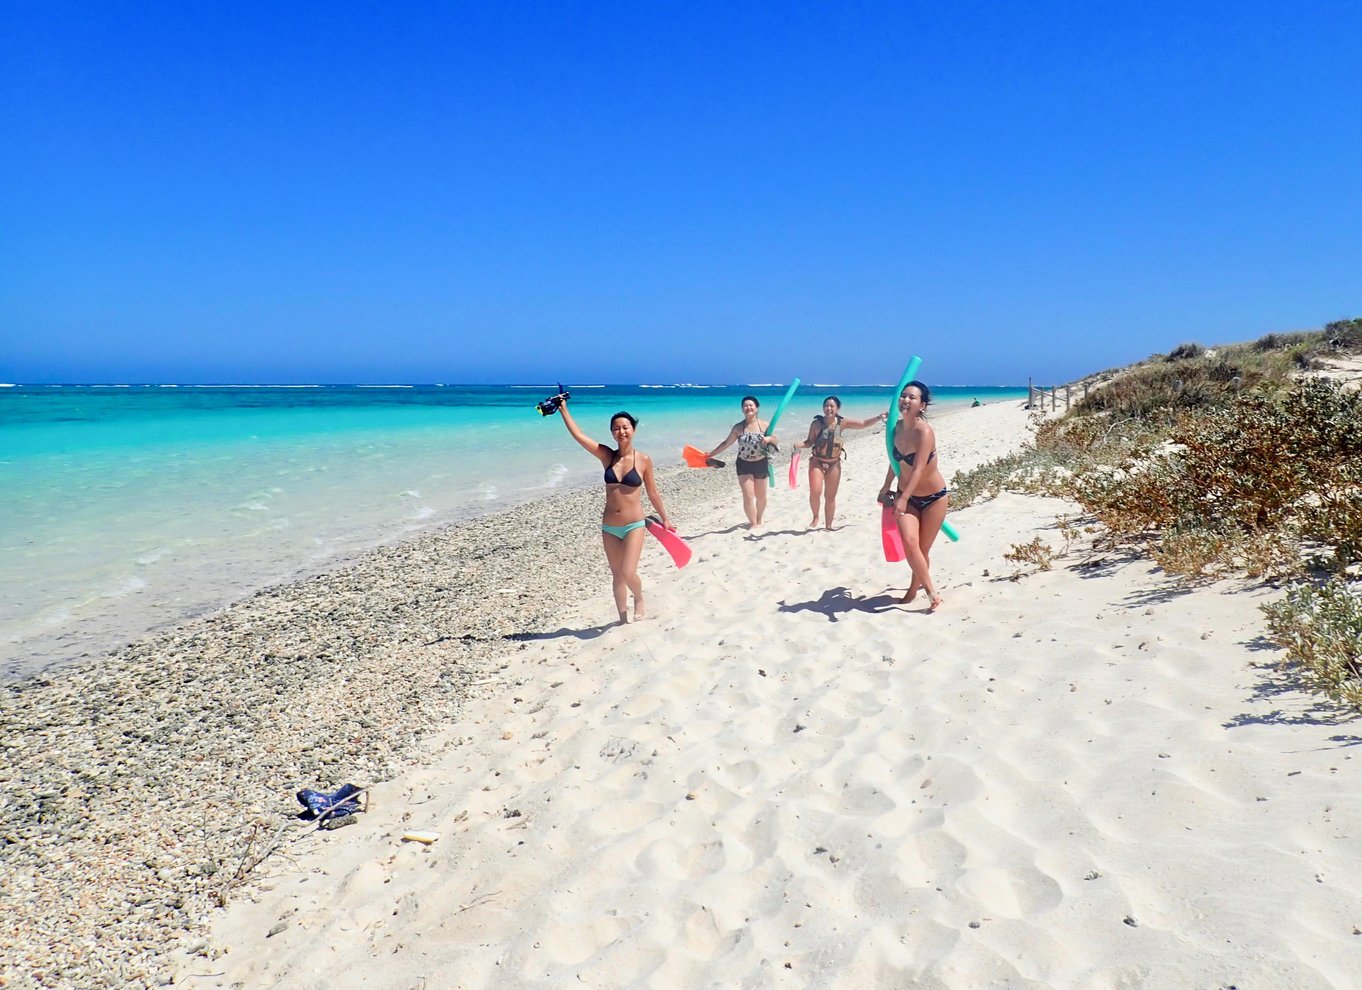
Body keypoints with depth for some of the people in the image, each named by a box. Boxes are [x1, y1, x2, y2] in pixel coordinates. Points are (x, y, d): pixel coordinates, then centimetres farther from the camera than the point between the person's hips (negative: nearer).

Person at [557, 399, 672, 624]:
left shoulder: (643, 460, -6)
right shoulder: (606, 455, -2)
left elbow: (652, 492, 5)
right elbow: (578, 435, -6)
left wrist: (664, 519, 11)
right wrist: (563, 409, -7)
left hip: (634, 526, -3)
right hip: (609, 527, 3)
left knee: (628, 573, -13)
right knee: (617, 575, 11)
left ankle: (639, 599, 21)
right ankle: (623, 618, 26)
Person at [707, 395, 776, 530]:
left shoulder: (764, 425, -5)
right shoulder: (738, 427, -6)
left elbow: (775, 441, 3)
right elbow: (726, 443, 2)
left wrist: (769, 439, -21)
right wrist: (711, 454, -1)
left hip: (760, 464, 1)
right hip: (744, 465, -1)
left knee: (761, 496, 13)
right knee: (748, 496, -9)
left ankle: (759, 521, 33)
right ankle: (753, 524, 1)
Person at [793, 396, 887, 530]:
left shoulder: (842, 423, -4)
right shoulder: (817, 423, -10)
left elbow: (863, 424, 2)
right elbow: (810, 442, -2)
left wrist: (879, 417, -5)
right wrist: (800, 445, -21)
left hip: (834, 464, 2)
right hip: (817, 462, -2)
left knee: (830, 497, 9)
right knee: (815, 492, -18)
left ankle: (828, 525, 22)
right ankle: (815, 517, 10)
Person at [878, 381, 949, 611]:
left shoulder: (924, 431, -24)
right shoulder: (898, 427, -4)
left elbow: (918, 469, -32)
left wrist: (903, 499, -42)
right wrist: (886, 488, 19)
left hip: (934, 497, -5)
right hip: (906, 495, 5)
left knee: (922, 549, 5)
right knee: (909, 541, -15)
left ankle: (915, 587, 29)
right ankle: (931, 592, -3)